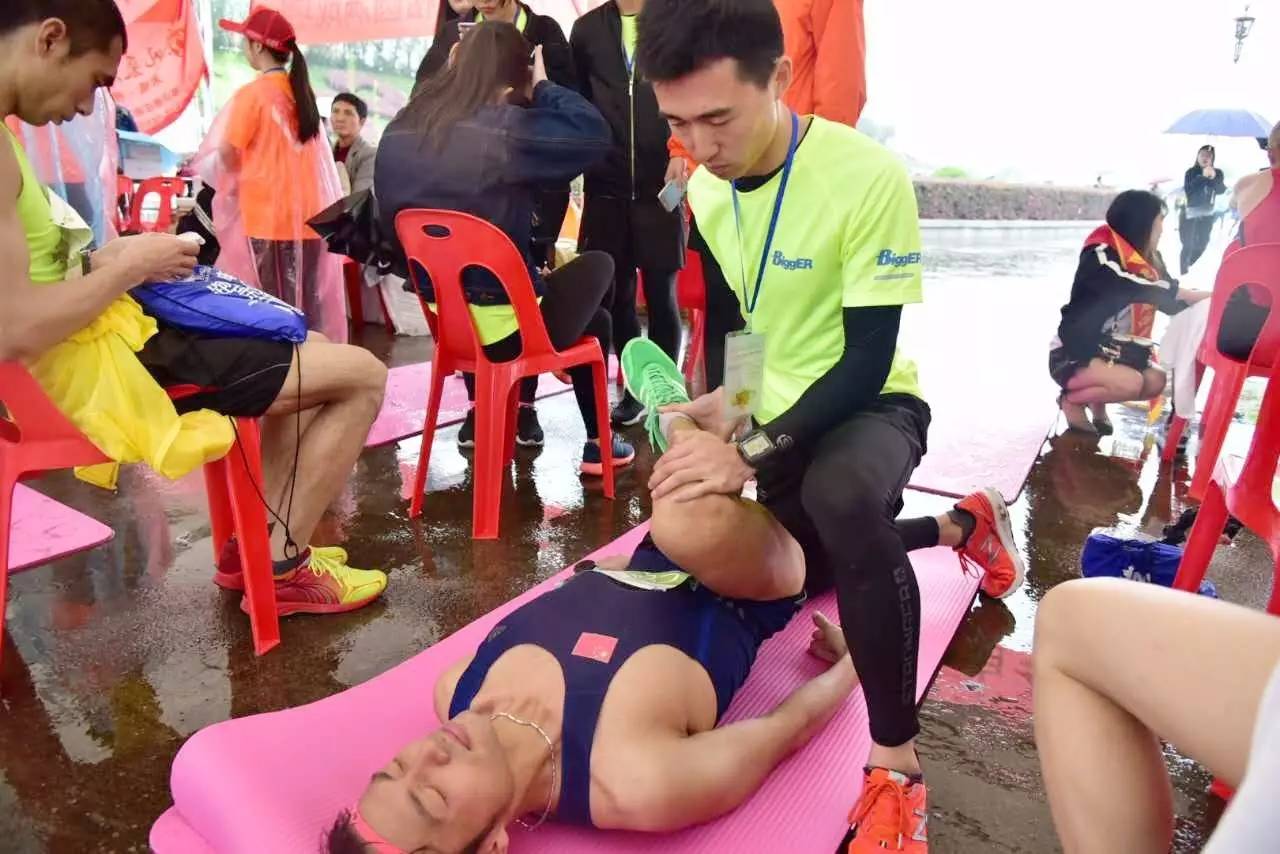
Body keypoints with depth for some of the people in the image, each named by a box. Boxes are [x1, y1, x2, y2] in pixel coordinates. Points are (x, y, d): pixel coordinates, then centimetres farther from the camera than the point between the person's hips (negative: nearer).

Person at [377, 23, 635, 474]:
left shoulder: (398, 132, 2)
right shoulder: (502, 129, -20)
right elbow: (593, 133, -16)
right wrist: (542, 87, -1)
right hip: (501, 326, -7)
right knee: (595, 302, 22)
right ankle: (597, 442, 26)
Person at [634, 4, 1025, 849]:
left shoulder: (869, 176, -26)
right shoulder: (703, 185, -6)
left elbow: (868, 359, -25)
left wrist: (750, 455, -32)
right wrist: (718, 398, -7)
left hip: (872, 405, -7)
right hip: (776, 409, 7)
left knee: (843, 501, -40)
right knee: (816, 566, 21)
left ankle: (897, 763, -23)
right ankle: (961, 525, 44)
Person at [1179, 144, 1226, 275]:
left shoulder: (1218, 173, 4)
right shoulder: (1191, 172, -3)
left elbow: (1221, 190, -8)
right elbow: (1188, 190, -16)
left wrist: (1213, 178, -23)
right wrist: (1203, 177, -24)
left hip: (1207, 214, 3)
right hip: (1190, 213, -3)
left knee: (1202, 245, 6)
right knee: (1188, 245, -9)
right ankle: (1184, 273, -5)